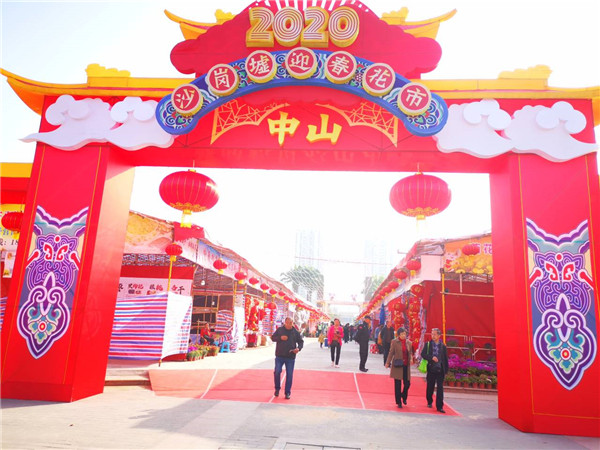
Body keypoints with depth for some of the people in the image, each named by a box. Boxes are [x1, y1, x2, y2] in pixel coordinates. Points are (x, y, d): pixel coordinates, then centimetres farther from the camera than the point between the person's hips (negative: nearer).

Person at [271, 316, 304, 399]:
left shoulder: (296, 332, 1)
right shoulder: (279, 330, 1)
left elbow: (301, 341, 7)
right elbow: (272, 337, 4)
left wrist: (298, 348, -13)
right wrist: (280, 338, -14)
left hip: (290, 357, 0)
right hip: (279, 356, 0)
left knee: (289, 375, 2)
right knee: (277, 372, -2)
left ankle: (287, 392, 15)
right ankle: (277, 389, 22)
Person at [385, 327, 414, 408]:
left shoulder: (409, 342, 6)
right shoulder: (394, 342, -4)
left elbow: (410, 353, 14)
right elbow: (391, 353, -2)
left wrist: (411, 359, -6)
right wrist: (387, 363, -4)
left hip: (406, 366, 3)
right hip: (397, 366, -3)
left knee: (407, 383, 4)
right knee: (397, 384, 4)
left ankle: (404, 397, 34)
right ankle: (399, 402, 16)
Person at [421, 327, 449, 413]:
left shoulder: (443, 346, 5)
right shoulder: (428, 344, 2)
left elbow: (445, 359, 8)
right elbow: (423, 354, -5)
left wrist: (446, 370, 6)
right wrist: (432, 357, -19)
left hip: (440, 370, 0)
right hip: (431, 369, 0)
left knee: (440, 388, -2)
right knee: (430, 387, 11)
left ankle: (439, 406, 4)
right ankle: (429, 402, 33)